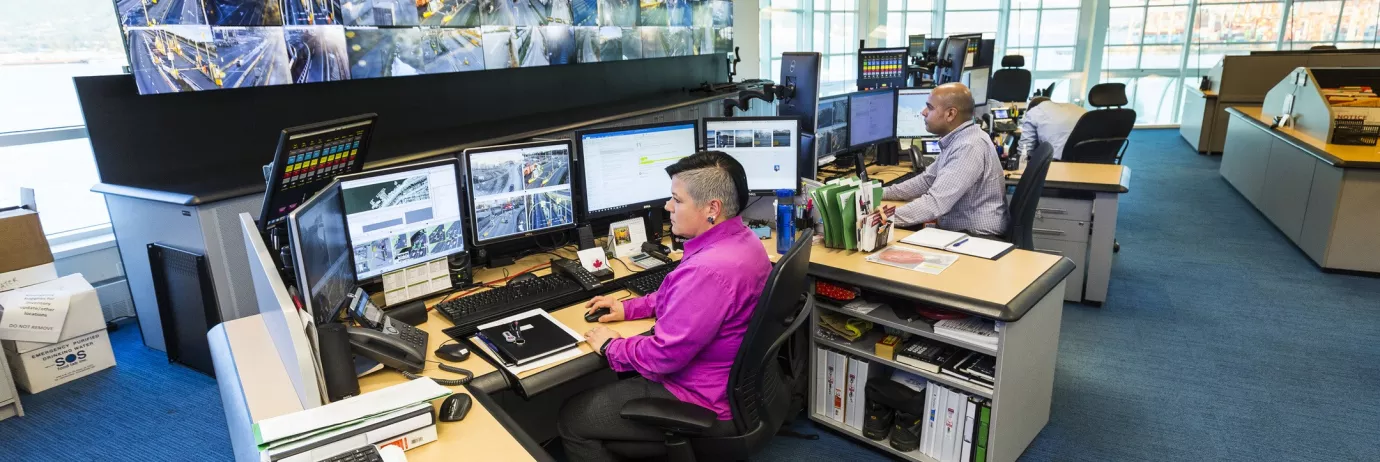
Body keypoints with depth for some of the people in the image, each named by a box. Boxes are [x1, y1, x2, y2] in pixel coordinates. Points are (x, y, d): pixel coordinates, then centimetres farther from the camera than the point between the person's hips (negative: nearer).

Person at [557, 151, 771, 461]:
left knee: (571, 418, 5)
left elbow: (664, 356, -28)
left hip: (706, 404, -10)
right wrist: (629, 308, 10)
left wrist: (609, 347, -11)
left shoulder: (709, 270, -35)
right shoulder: (742, 239, -1)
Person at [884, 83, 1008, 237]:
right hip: (959, 231, 9)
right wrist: (881, 193, 7)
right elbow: (927, 180, 17)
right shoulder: (956, 140, 8)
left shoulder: (969, 147, -24)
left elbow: (935, 203, -31)